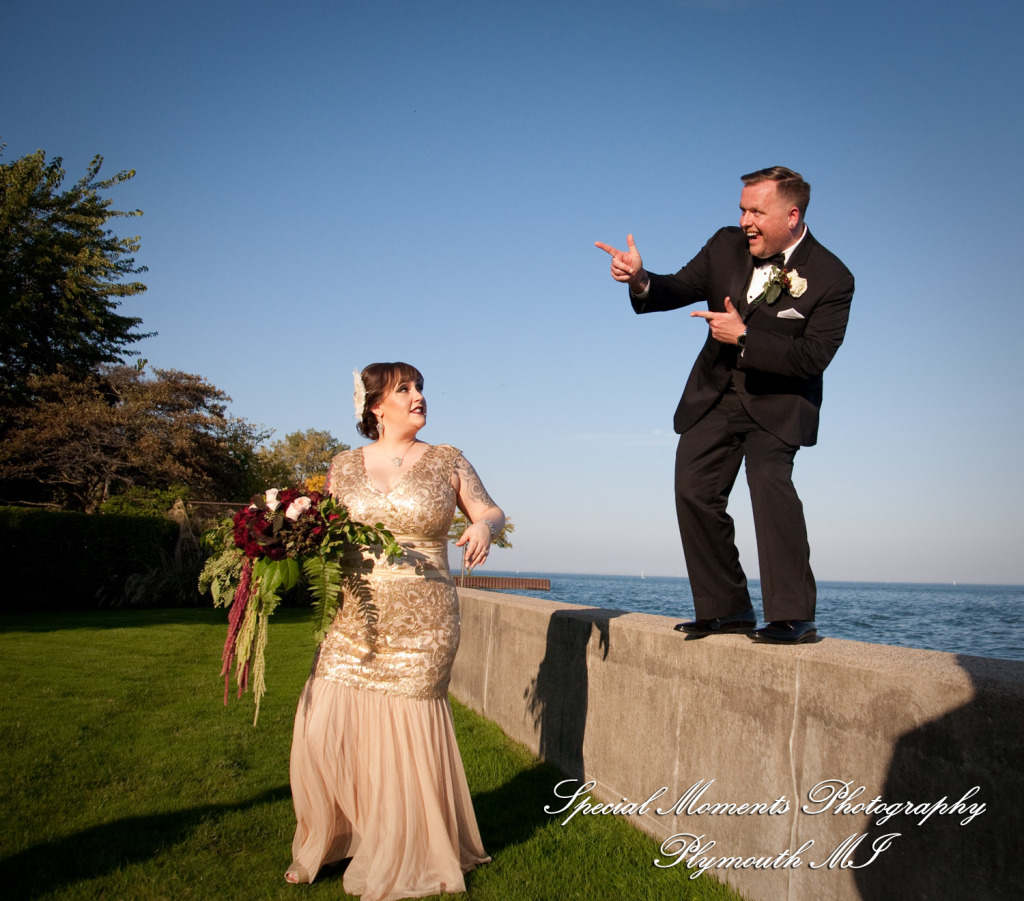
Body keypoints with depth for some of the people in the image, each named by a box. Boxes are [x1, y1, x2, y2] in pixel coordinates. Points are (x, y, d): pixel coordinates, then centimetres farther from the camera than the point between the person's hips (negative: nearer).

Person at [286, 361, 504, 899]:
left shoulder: (446, 461, 3)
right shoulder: (344, 466, 7)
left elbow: (490, 511, 7)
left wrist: (485, 527, -15)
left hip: (420, 625, -2)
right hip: (353, 620, 2)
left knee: (407, 737, 3)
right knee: (324, 729, 0)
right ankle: (327, 842, 27)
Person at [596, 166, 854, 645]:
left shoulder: (831, 278, -16)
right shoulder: (726, 246, -4)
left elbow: (812, 357, -21)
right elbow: (683, 287, 2)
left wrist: (744, 337, -28)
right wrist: (641, 281, -20)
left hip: (778, 398, -5)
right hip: (715, 391, 5)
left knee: (768, 478, -27)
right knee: (694, 488, 0)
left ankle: (794, 615, -20)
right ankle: (726, 608, 13)